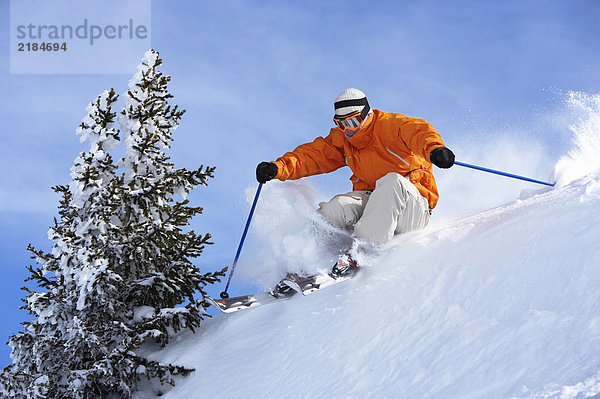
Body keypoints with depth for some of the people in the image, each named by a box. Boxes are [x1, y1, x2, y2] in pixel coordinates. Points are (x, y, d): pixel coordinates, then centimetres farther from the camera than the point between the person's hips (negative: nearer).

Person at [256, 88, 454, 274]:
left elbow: (418, 131, -28)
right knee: (335, 208, -24)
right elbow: (312, 155, 4)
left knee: (392, 182, -37)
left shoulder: (389, 125, -10)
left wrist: (434, 148, -52)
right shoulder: (341, 140, 9)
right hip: (370, 200, 5)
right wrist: (278, 168, -14)